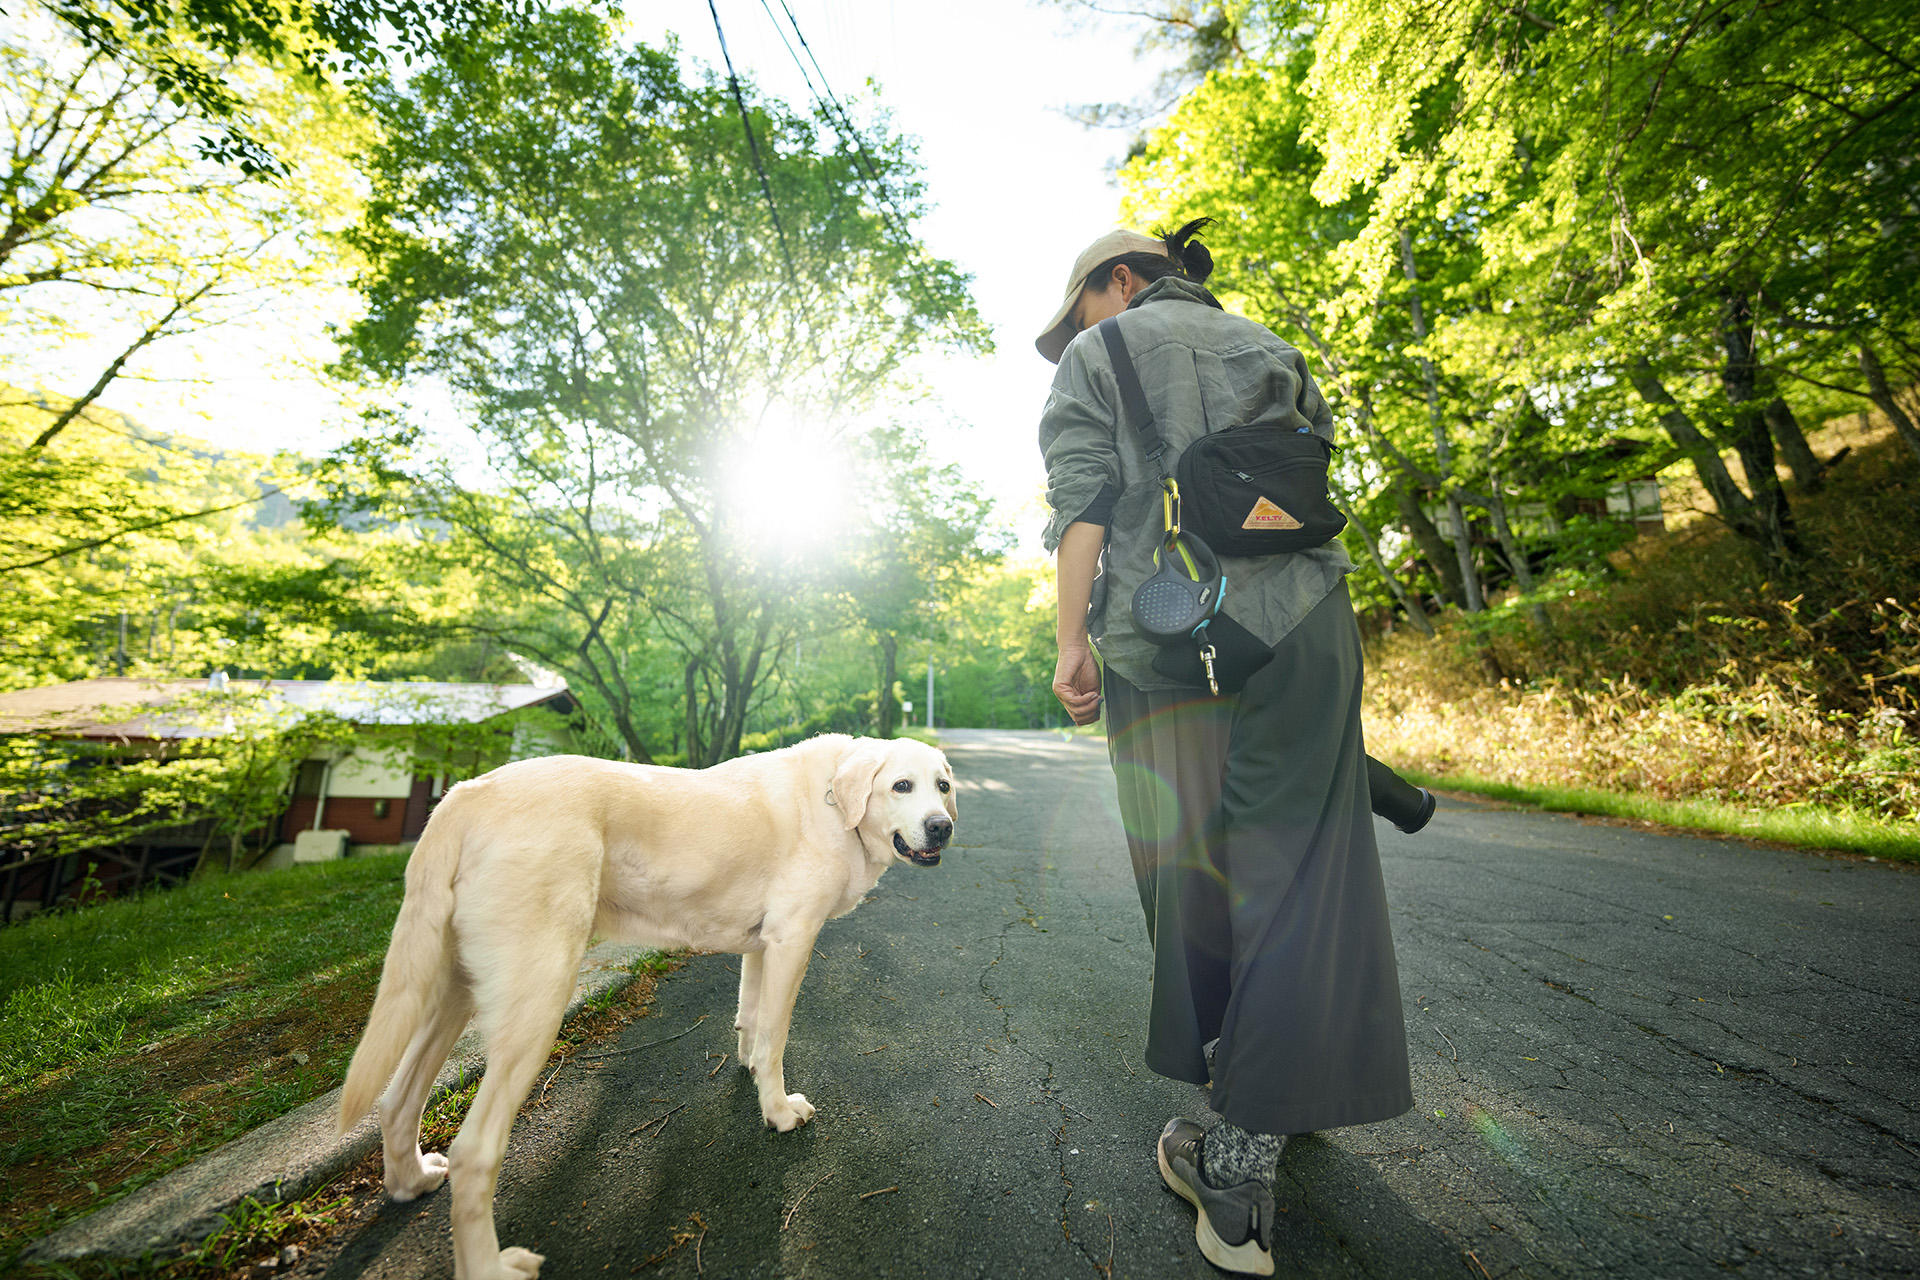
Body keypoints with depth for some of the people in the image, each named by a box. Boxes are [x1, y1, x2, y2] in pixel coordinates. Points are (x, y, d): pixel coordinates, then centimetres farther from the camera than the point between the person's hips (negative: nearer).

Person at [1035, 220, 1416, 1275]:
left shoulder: (1096, 355, 12)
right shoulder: (1268, 347, 25)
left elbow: (1083, 502, -3)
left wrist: (1071, 638, -5)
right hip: (1299, 629, 4)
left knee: (1189, 869, 7)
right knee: (1298, 873, 4)